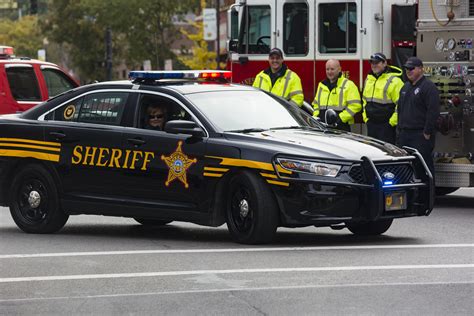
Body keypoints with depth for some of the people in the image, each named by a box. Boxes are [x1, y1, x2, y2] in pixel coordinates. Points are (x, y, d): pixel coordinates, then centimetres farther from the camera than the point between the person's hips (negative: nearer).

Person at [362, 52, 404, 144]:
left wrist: (392, 121, -15)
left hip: (387, 125, -7)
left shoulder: (394, 81, -11)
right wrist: (365, 117, 19)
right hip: (371, 124, 7)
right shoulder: (369, 79, 14)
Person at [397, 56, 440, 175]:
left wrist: (427, 133, -18)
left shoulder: (428, 87, -9)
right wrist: (400, 129, 19)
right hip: (405, 134, 8)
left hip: (421, 135, -8)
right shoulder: (406, 87, 19)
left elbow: (433, 112, -15)